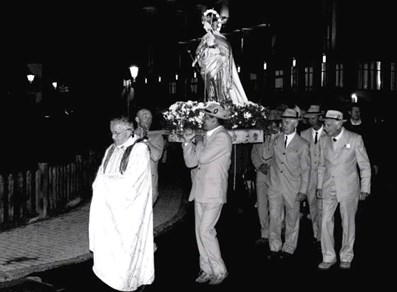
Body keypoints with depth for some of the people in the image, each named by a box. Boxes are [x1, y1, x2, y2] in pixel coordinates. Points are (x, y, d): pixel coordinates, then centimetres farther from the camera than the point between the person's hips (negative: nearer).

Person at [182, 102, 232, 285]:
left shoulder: (222, 137, -12)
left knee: (206, 230, -10)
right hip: (200, 191, 8)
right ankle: (207, 269, 21)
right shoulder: (206, 137, 13)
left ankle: (220, 271, 4)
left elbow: (203, 157, -20)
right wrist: (188, 141, -5)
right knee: (200, 231, 10)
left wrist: (198, 142, -2)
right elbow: (191, 162, 8)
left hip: (213, 193, -8)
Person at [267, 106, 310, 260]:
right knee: (274, 219, 0)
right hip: (275, 188, 3)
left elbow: (305, 170, -2)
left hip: (292, 189, -3)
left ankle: (288, 249, 21)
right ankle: (275, 249, 11)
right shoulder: (276, 140, 8)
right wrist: (271, 180, 10)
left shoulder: (302, 145, -4)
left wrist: (303, 191, -7)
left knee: (292, 220, 8)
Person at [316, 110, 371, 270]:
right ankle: (328, 257, 11)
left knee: (348, 224, 6)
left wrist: (365, 189, -4)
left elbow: (365, 166, -2)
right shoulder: (324, 141, 4)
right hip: (329, 189, 3)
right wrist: (319, 186, 11)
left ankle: (346, 257, 21)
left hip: (349, 188, -3)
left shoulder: (355, 139, -8)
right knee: (326, 222, -1)